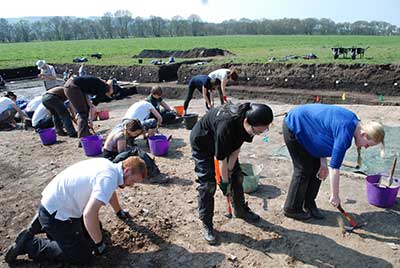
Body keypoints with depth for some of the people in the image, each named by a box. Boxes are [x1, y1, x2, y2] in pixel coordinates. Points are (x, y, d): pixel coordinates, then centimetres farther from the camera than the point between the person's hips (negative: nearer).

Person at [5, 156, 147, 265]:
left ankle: (43, 223, 26)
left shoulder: (108, 166, 2)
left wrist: (119, 212, 36)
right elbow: (89, 214, -36)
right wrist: (99, 243, -20)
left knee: (93, 227, 22)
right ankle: (28, 244, 3)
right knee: (82, 256, -5)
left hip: (54, 203, 10)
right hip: (55, 213, -9)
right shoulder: (109, 178, -27)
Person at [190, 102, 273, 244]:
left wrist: (230, 171, -12)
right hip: (202, 143, -7)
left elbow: (236, 149, -12)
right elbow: (221, 158, -31)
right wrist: (224, 181, -20)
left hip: (226, 142, 7)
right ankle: (206, 225, 6)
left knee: (237, 176, 8)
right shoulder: (226, 125, -44)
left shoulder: (249, 119, -23)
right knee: (207, 184, -11)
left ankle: (241, 210, 30)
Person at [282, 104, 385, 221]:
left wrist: (323, 162, -4)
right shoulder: (345, 133, -30)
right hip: (293, 128, -9)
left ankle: (309, 204, 23)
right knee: (304, 170, -4)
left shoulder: (353, 120, -3)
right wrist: (335, 196, -14)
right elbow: (334, 167, -25)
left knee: (317, 167, 9)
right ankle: (292, 209, 12)